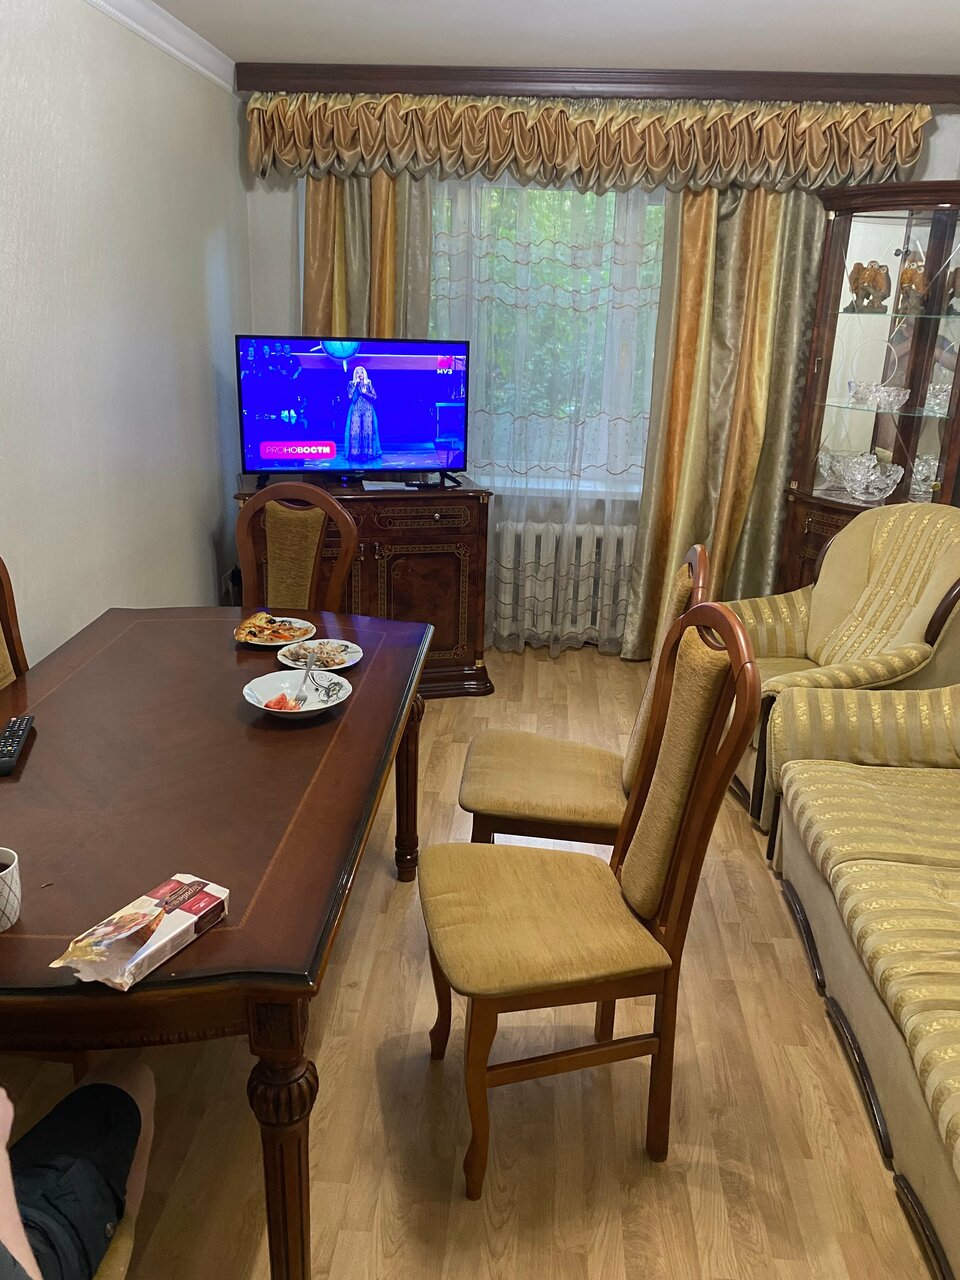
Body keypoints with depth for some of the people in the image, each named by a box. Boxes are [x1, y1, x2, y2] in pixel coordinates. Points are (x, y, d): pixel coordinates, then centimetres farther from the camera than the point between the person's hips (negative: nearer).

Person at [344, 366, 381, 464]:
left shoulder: (368, 383, 9)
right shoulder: (352, 384, 8)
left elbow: (374, 397, 4)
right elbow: (350, 396, -5)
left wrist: (365, 393, -10)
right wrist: (355, 384, -6)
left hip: (367, 410, 0)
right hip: (356, 410, 0)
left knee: (367, 430, -4)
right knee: (355, 430, -8)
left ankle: (368, 452, -1)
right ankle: (355, 453, -7)